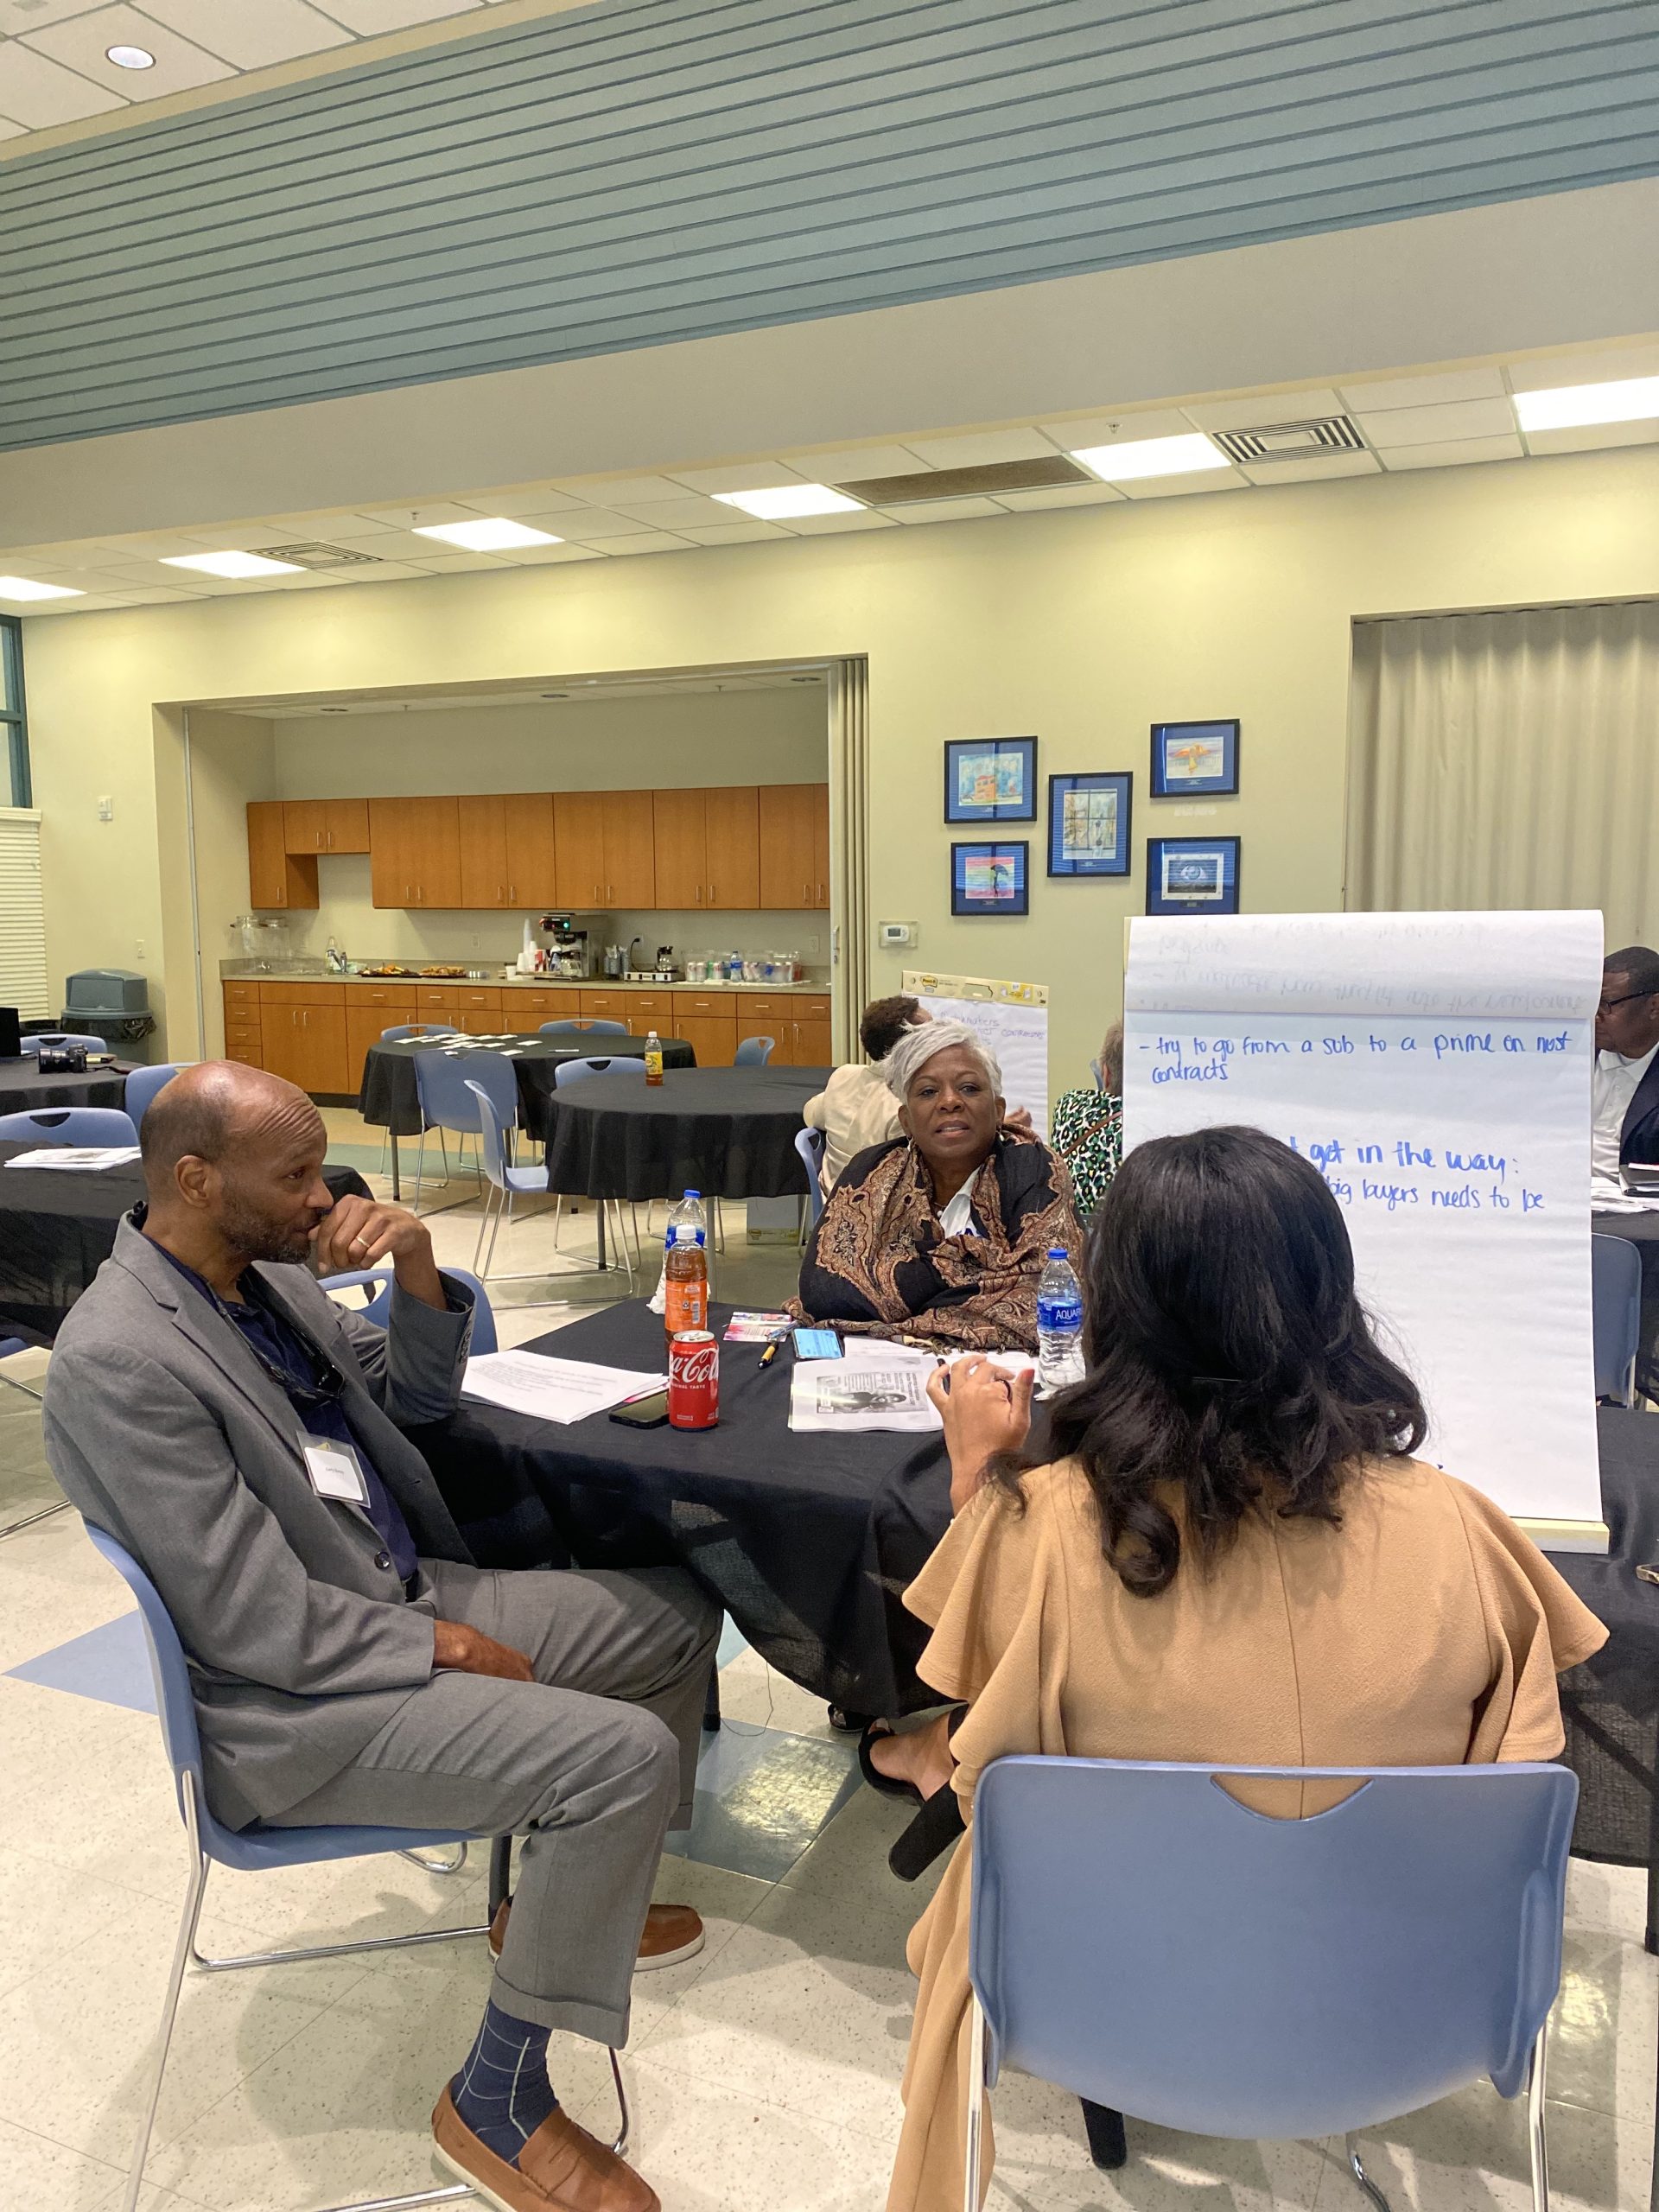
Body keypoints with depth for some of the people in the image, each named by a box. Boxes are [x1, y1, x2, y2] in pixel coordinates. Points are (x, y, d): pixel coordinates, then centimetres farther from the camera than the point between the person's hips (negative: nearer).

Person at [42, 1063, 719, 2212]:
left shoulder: (266, 1275, 2)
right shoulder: (118, 1360, -24)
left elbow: (418, 1396, 13)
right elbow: (257, 1621, -24)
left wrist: (419, 1267, -6)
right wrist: (444, 1646, -14)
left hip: (404, 1595, 9)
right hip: (295, 1702, -9)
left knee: (677, 1611, 11)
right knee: (627, 1753, -22)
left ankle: (573, 1897, 30)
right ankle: (499, 2101, 0)